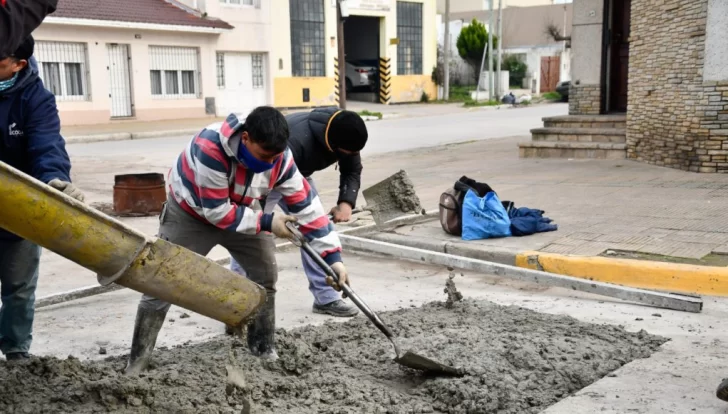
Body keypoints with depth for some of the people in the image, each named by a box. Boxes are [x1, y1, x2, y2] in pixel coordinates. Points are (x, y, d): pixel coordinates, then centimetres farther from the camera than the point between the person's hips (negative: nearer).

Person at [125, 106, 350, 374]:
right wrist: (266, 223, -29)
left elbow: (306, 204, -18)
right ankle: (138, 359, 8)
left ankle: (263, 348, 17)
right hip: (191, 212, -4)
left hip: (242, 211, 5)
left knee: (266, 274, 0)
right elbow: (216, 212, -34)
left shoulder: (279, 157, -24)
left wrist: (332, 256, -22)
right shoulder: (210, 149, -41)